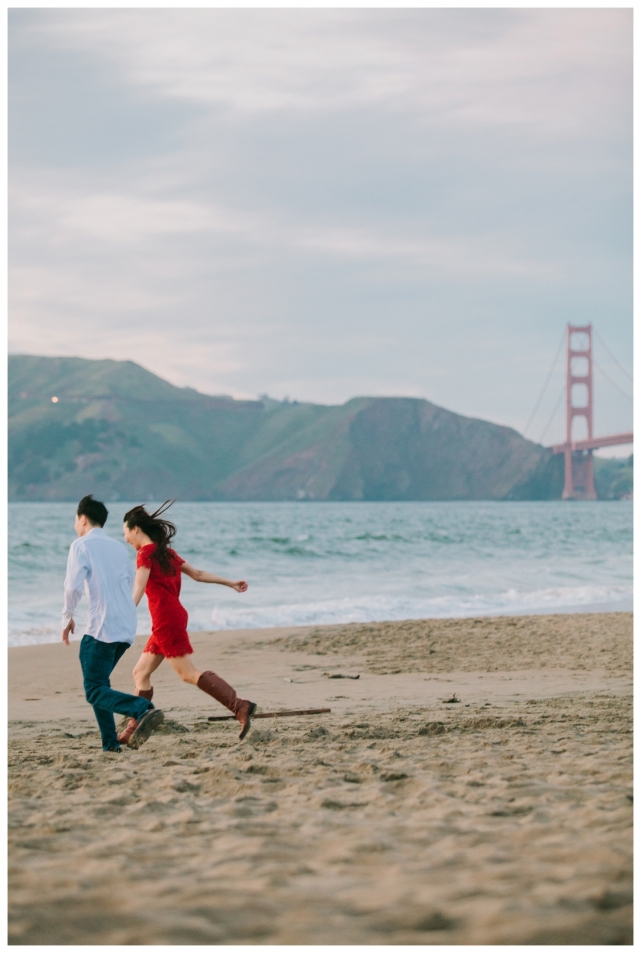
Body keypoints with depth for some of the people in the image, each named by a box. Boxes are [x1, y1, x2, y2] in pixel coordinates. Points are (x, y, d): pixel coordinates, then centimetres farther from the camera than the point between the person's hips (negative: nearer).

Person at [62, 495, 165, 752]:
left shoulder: (81, 545, -2)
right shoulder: (119, 547, 18)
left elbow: (73, 586, -13)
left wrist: (67, 617, 1)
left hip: (102, 626, -7)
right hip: (128, 626, 7)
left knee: (95, 691, -7)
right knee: (99, 682, 21)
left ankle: (143, 710, -32)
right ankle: (110, 743, 12)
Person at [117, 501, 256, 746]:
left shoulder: (146, 553, -7)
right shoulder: (165, 552, 18)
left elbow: (138, 591, -18)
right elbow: (198, 574, 20)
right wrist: (230, 583, 26)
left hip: (166, 619, -9)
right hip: (174, 616, 9)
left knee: (188, 673, -13)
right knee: (141, 673, 11)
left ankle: (240, 706, -21)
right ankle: (134, 728, 12)